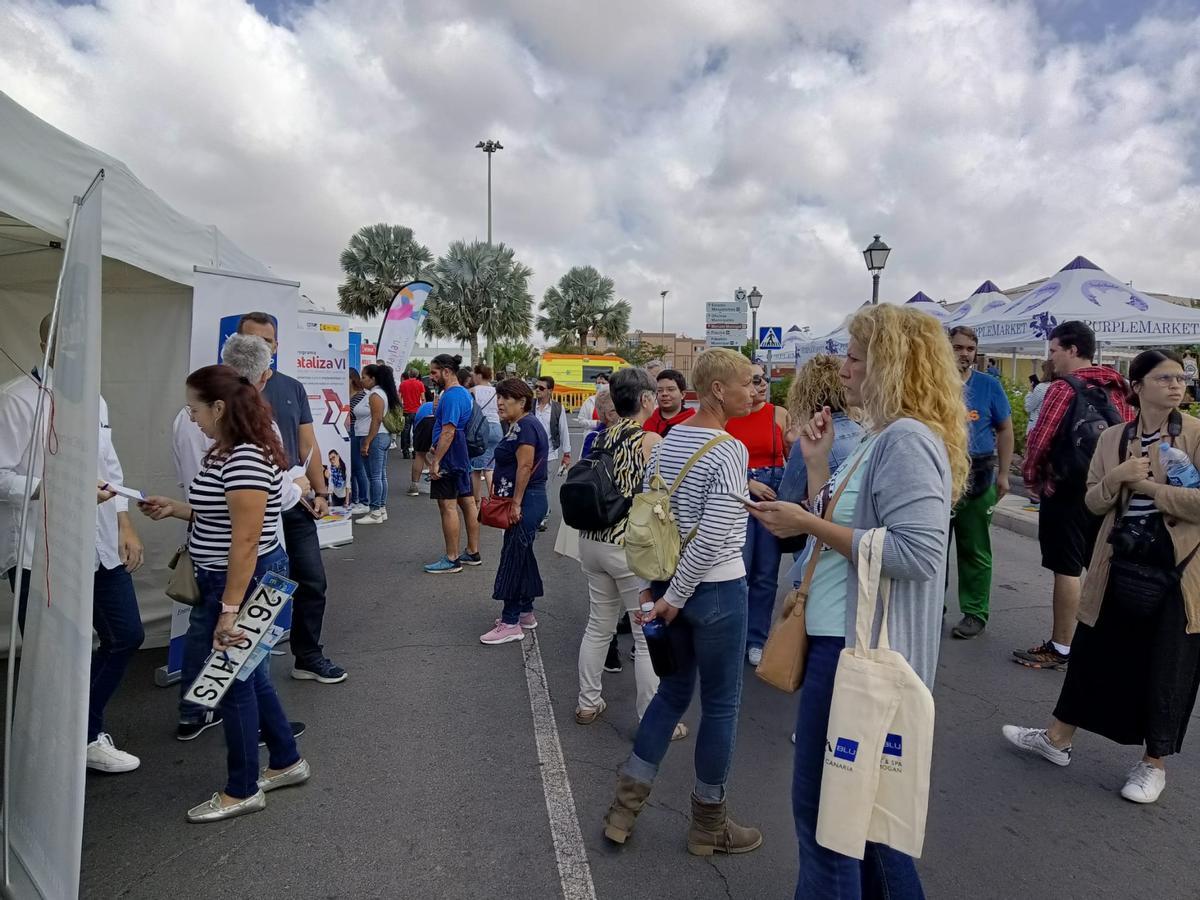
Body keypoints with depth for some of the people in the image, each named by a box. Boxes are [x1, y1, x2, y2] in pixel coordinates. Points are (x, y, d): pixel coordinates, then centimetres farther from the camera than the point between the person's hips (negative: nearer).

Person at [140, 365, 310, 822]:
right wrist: (175, 508, 14)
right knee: (251, 676, 20)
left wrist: (229, 610, -24)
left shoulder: (244, 459, -25)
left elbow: (247, 539, -26)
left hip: (244, 581, -10)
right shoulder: (228, 451, 7)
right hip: (233, 578, 10)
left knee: (235, 681, 5)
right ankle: (287, 761, 36)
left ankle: (242, 791, 23)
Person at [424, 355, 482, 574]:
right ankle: (473, 553, 22)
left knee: (448, 507, -5)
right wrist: (436, 450, 25)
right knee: (468, 503, 13)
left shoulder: (451, 396, -17)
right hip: (463, 458, 10)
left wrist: (436, 461, -23)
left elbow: (448, 432, -24)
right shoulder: (464, 393, 15)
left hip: (449, 461, -10)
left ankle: (452, 559, 1)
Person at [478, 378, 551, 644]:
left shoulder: (525, 426, -16)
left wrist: (516, 503, -22)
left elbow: (525, 467, -23)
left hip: (525, 503, -10)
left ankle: (511, 623, 2)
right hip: (527, 502, 10)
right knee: (522, 555, 16)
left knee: (513, 557, -5)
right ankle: (525, 612, 26)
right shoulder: (519, 425, 15)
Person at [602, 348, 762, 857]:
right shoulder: (730, 451, -18)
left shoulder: (668, 440, 5)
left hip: (668, 581, 7)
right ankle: (709, 825, 27)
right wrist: (675, 597, -14)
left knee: (673, 689, 21)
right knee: (721, 703, 10)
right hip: (716, 589, -7)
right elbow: (713, 538, -24)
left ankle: (625, 805, 26)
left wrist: (652, 587, 12)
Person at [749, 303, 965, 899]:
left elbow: (917, 552, -28)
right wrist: (818, 464, 8)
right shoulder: (880, 438, 13)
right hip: (844, 635, 10)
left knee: (822, 802, 4)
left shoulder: (908, 440, -18)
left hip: (858, 646, -10)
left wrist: (810, 525, -24)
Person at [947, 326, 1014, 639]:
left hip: (976, 477, -1)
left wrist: (1003, 474, 0)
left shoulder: (989, 386, 2)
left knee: (974, 549, 3)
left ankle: (975, 613, 14)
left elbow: (1005, 430, 5)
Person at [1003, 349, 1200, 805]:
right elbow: (1093, 503, 4)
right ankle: (1058, 738, 28)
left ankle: (1155, 763, 28)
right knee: (1094, 652, 13)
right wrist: (1117, 478, -15)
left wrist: (1145, 485, -15)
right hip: (1119, 563, 3)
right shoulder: (1112, 438, 4)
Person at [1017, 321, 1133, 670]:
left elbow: (1040, 438, -17)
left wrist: (1031, 476, -2)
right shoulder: (1116, 389, 9)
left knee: (1066, 569, -1)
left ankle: (1060, 648, 6)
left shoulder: (1064, 387, -13)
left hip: (1067, 489, -8)